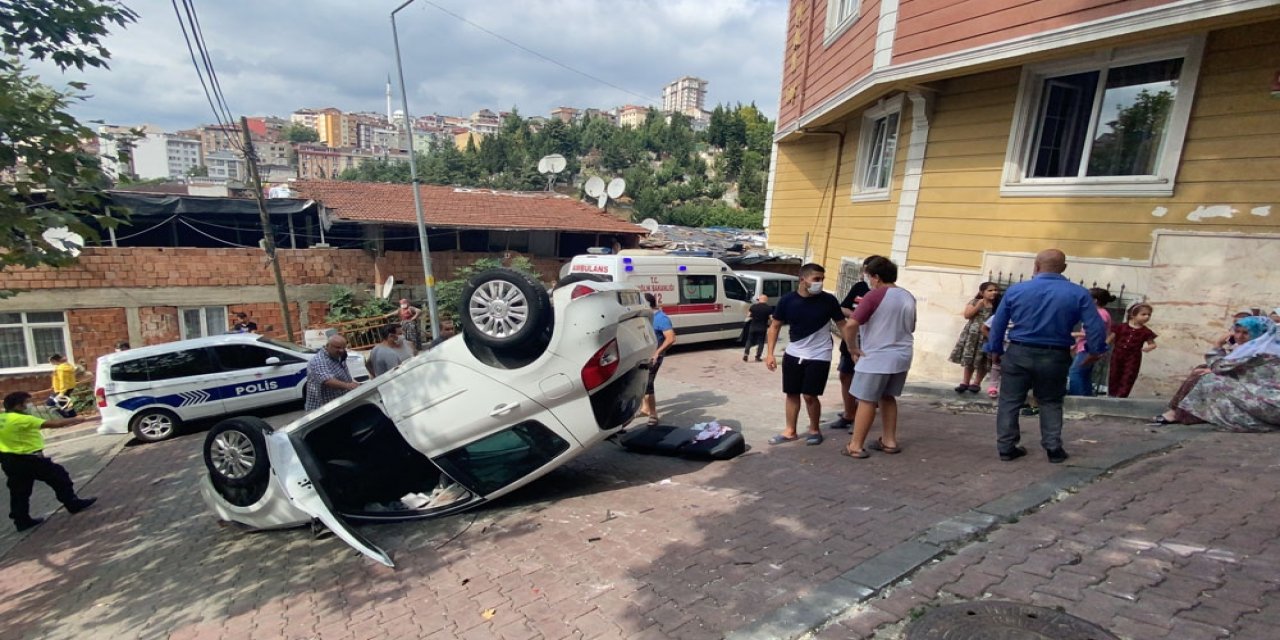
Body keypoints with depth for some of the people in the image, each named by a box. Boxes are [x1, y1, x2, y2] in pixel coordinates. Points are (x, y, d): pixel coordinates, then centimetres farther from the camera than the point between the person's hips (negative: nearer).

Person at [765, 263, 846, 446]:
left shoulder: (828, 300, -11)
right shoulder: (787, 300, -8)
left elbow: (842, 325, -1)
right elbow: (775, 327, 1)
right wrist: (770, 353, -5)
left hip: (819, 356, -2)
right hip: (793, 354, 3)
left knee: (810, 395, -2)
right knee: (792, 394, 11)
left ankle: (815, 430, 23)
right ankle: (790, 431, 26)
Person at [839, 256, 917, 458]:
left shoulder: (874, 296, -15)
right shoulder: (909, 297, 9)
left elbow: (851, 325, -23)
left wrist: (852, 348, -11)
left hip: (876, 357, -7)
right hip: (901, 357, 7)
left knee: (866, 401, 0)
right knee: (887, 398, 20)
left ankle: (855, 446, 6)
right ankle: (889, 441, 25)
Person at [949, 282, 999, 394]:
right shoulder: (974, 302, 1)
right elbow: (967, 315, -10)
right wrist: (979, 305, -13)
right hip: (972, 335, 0)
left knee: (983, 362, 3)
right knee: (968, 359, 7)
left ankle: (976, 383, 18)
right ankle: (965, 382, 17)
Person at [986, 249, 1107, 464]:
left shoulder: (1015, 290, -4)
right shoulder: (1078, 293, -4)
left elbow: (997, 323, 2)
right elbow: (1096, 327, -4)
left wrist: (995, 350, 14)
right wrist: (1094, 351, 13)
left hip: (1018, 353, -1)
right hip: (1054, 357, 1)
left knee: (1009, 402, 9)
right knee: (1051, 403, 19)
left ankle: (1006, 447, 12)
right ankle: (1054, 449, 18)